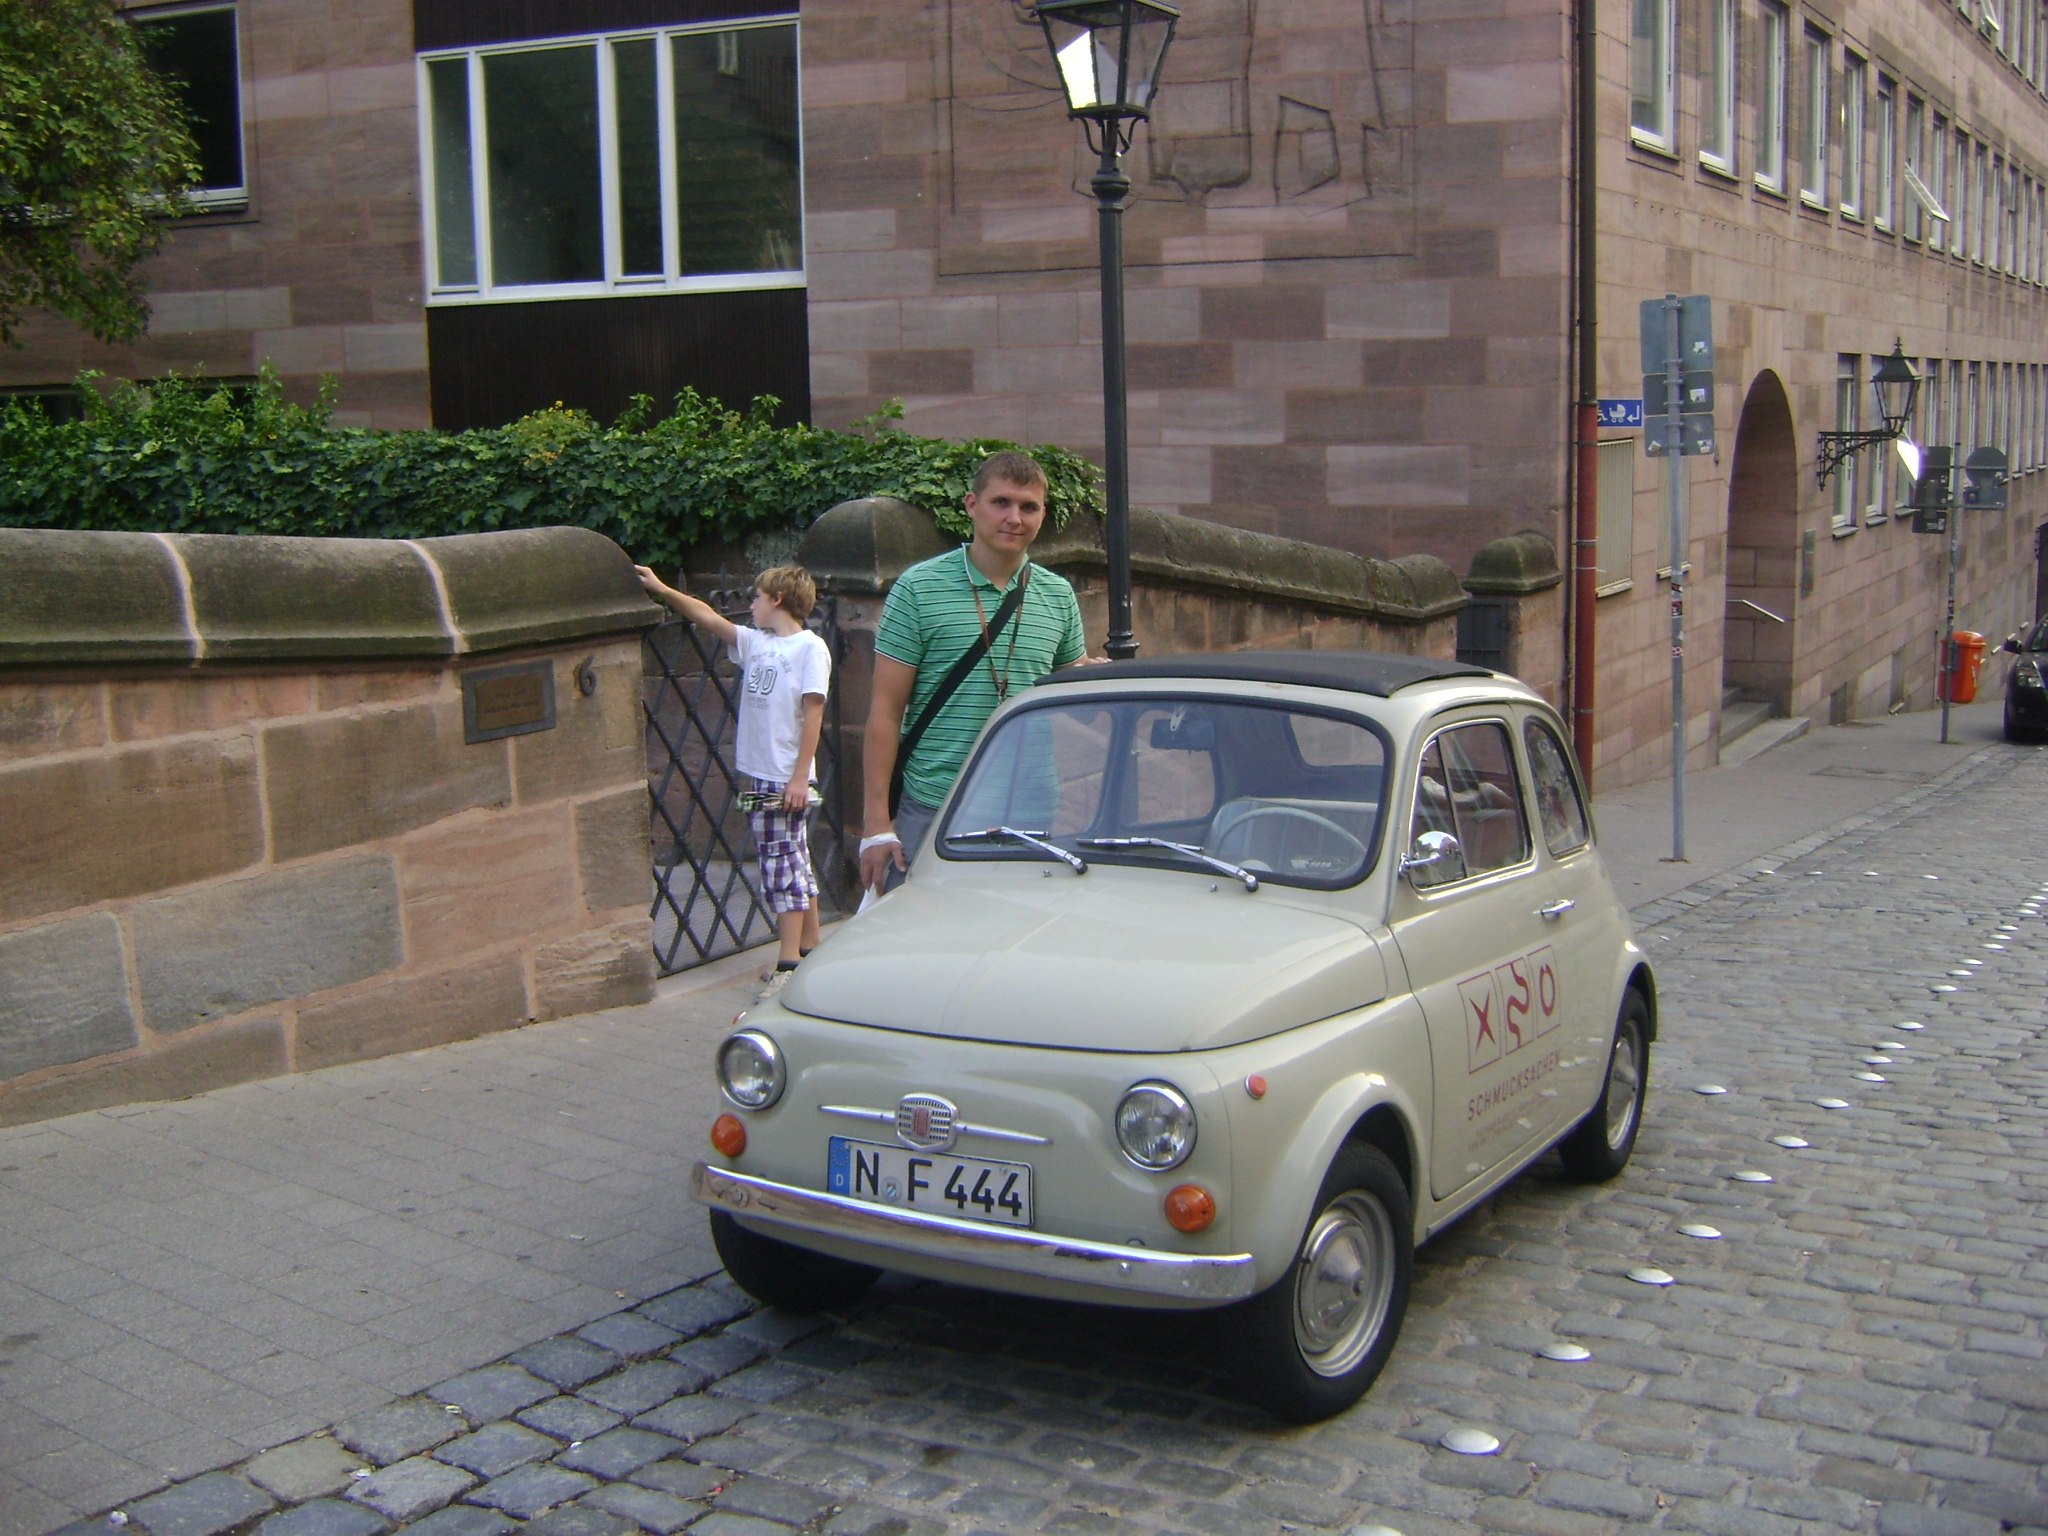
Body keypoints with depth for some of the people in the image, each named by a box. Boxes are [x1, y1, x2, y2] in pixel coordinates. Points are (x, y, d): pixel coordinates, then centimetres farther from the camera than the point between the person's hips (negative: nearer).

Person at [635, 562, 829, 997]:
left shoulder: (809, 647, -10)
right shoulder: (755, 642, 12)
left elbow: (813, 714, -14)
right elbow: (706, 616, 20)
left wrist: (800, 777, -17)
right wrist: (661, 589, 16)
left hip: (786, 781, -8)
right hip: (756, 774, 8)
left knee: (785, 868, -7)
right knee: (793, 864, 13)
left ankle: (789, 965, -5)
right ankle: (809, 952, 20)